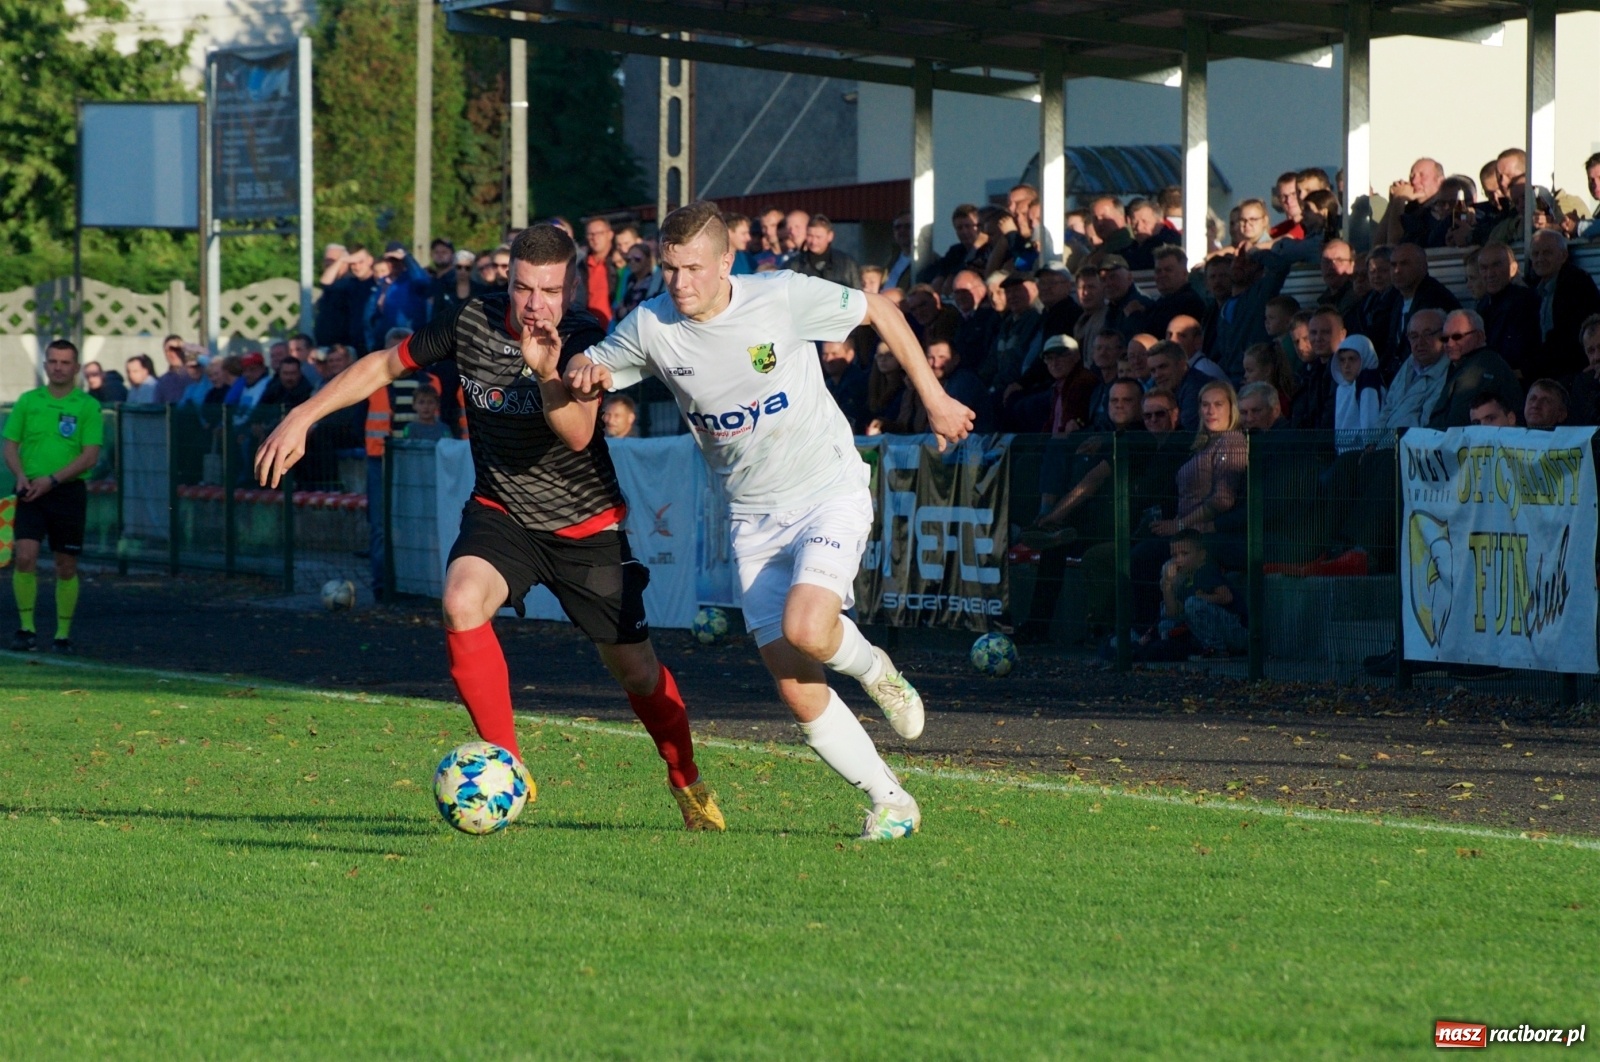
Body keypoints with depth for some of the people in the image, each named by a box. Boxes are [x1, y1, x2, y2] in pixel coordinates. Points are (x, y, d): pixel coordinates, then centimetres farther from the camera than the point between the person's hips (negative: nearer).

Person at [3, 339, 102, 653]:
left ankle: (63, 633, 15)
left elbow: (90, 455, -6)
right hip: (31, 492, 1)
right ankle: (26, 628, -5)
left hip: (68, 491, -1)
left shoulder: (87, 406, 0)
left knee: (66, 567, 4)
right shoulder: (27, 401, 8)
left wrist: (52, 479, -15)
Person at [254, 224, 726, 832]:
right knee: (462, 603, -29)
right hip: (502, 513, 2)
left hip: (586, 525, -1)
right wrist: (302, 418, -2)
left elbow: (578, 435, -34)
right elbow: (385, 365, 2)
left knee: (634, 669, 5)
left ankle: (687, 782, 35)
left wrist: (547, 372, -52)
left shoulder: (584, 341, -20)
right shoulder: (472, 323, -12)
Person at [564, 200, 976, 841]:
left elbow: (880, 312, -1)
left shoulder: (784, 298, -15)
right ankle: (890, 803, 11)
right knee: (797, 691, -5)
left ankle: (874, 669, 6)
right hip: (753, 518, 4)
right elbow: (585, 372, 8)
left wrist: (934, 397, 2)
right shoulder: (651, 327, -7)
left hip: (829, 492, -4)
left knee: (805, 630, -29)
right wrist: (583, 373, -17)